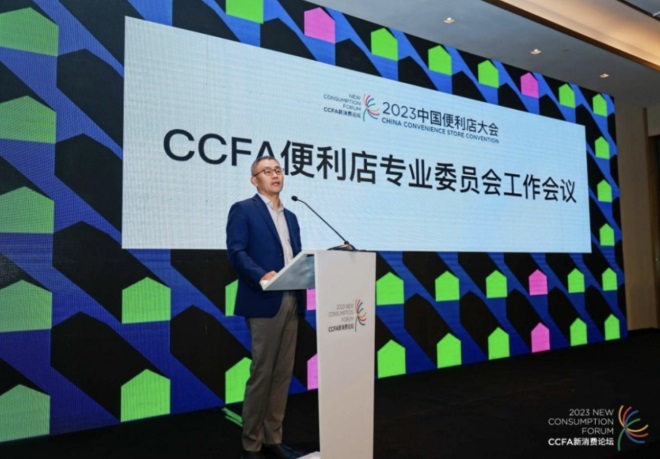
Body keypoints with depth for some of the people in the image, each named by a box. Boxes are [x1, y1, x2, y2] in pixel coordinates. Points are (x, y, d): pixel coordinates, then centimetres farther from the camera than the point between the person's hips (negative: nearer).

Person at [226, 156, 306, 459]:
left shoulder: (290, 217, 21)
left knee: (283, 374, 10)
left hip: (292, 302, 7)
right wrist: (262, 275, -26)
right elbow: (236, 252, -11)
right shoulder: (243, 210, 0)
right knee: (262, 374, -1)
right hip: (264, 302, -7)